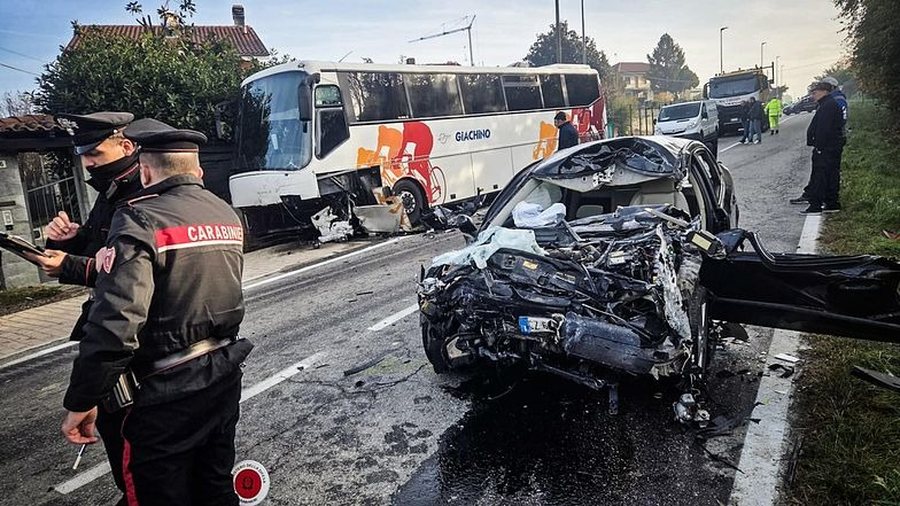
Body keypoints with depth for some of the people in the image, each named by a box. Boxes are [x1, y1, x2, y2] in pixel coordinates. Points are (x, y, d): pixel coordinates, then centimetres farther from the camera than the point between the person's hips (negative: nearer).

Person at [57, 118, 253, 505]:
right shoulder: (228, 215, 6)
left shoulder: (140, 220, -17)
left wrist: (80, 402, -14)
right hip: (225, 375, 7)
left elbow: (114, 324, -25)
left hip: (167, 390, -7)